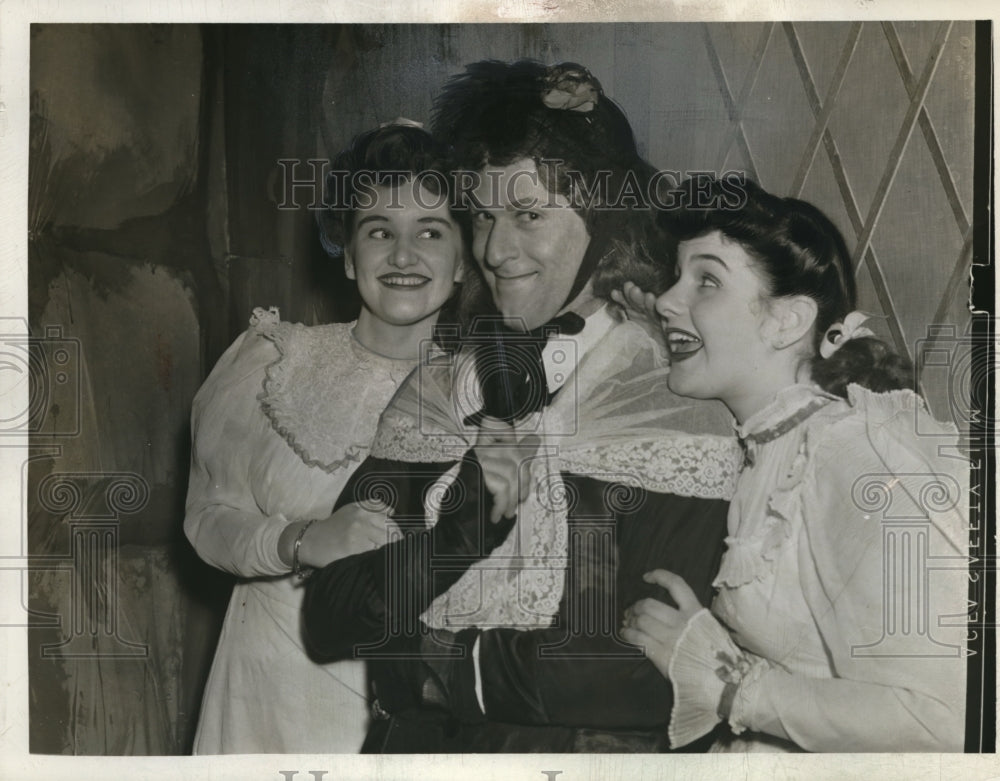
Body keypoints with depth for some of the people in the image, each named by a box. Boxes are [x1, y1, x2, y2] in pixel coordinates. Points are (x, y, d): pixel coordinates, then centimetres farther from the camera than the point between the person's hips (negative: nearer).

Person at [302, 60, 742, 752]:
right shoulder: (433, 395, 4)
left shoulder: (676, 415, -7)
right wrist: (466, 514, -14)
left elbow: (647, 682, -11)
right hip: (407, 749, 3)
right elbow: (328, 625, 0)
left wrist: (440, 656, -3)